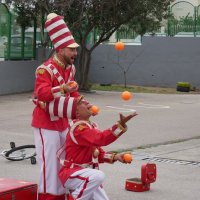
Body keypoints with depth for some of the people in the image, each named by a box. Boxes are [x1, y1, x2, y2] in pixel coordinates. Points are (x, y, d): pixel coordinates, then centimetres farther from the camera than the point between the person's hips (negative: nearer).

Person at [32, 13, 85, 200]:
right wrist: (63, 89, -46)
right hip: (46, 123, -8)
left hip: (63, 122, 8)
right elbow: (42, 93, -34)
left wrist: (78, 102, 4)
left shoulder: (70, 68, 8)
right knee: (49, 163, -8)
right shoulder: (45, 69, -19)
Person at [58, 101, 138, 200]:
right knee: (98, 176, -34)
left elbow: (98, 153, 13)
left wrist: (114, 157, -1)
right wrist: (120, 124, -42)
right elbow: (101, 139, -36)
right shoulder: (79, 128, -21)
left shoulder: (92, 126, 8)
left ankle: (76, 191, 19)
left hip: (86, 175, 9)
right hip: (70, 174, -9)